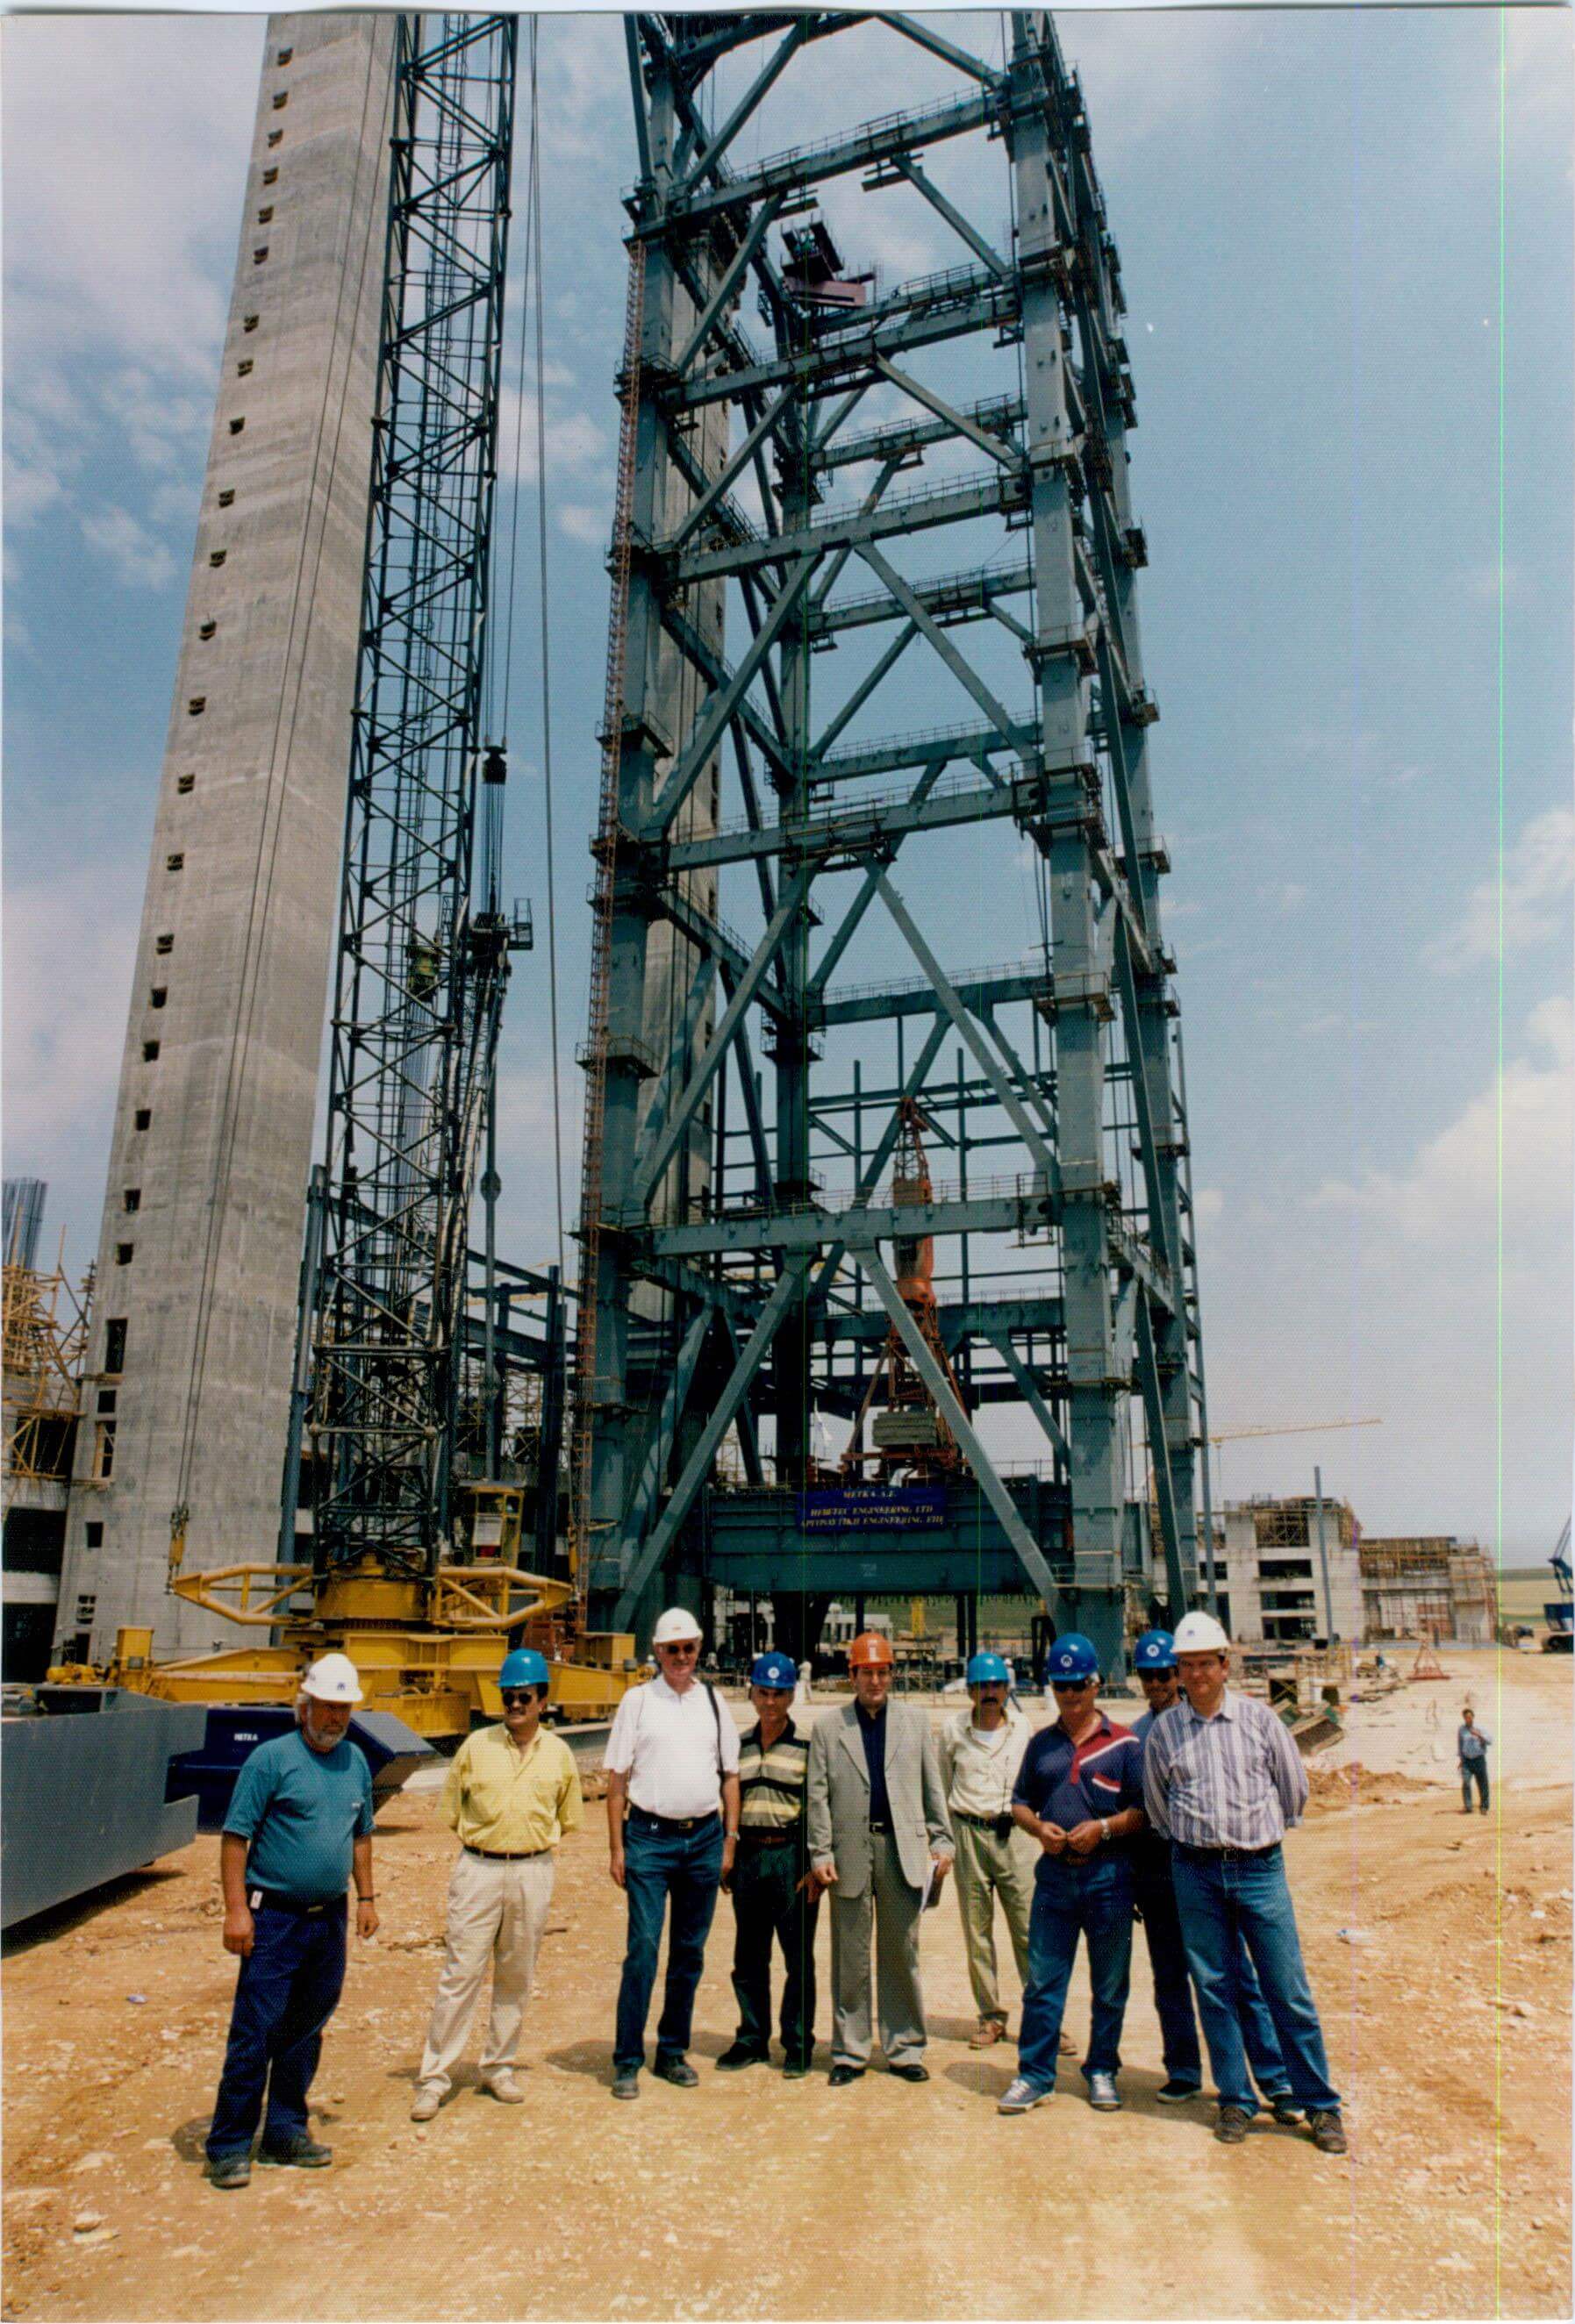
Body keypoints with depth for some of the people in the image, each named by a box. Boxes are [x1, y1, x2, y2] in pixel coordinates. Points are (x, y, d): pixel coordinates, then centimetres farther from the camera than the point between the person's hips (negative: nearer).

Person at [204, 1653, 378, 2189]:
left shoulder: (356, 1761, 9)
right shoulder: (272, 1758, -10)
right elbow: (235, 1836, -10)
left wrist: (366, 1897, 14)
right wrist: (236, 1909, -16)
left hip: (330, 1918, 6)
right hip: (275, 1917, -6)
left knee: (306, 2029, 13)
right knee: (255, 2030, -2)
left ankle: (285, 2133, 26)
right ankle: (229, 2145, 11)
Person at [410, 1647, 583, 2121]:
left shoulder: (558, 1753, 3)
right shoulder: (476, 1745, 0)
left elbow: (569, 1818, 13)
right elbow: (452, 1812, 7)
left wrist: (534, 1843, 6)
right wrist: (485, 1840, 4)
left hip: (533, 1872, 2)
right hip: (478, 1868, -2)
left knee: (516, 1976, 11)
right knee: (460, 1973, -2)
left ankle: (498, 2067, 26)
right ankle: (434, 2077, 7)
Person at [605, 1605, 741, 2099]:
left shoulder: (713, 1702, 9)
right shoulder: (638, 1701, 1)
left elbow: (730, 1776, 13)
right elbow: (617, 1778, 1)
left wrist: (729, 1840, 7)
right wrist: (617, 1848, -4)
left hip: (704, 1837, 3)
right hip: (650, 1836, -3)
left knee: (690, 1951, 10)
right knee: (643, 1948, -5)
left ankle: (672, 2053, 23)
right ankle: (627, 2062, 6)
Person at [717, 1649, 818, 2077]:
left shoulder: (808, 1745, -3)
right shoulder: (738, 1745, 10)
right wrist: (725, 1858, 13)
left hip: (792, 1855, -4)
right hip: (748, 1855, 4)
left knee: (798, 1958, 4)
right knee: (748, 1957, 11)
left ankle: (798, 2046, 17)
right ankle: (752, 2040, 26)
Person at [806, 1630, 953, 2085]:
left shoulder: (915, 1721, 10)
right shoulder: (827, 1725, 5)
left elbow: (932, 1787, 11)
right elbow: (818, 1795, 2)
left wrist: (942, 1840, 5)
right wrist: (820, 1854, -3)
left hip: (903, 1850, 1)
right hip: (850, 1851, -1)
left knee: (903, 1953, 7)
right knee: (850, 1958, 6)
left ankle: (904, 2050, 20)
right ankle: (848, 2053, 18)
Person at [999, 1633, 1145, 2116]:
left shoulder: (1124, 1743, 0)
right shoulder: (1042, 1744, 10)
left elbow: (1144, 1809, -1)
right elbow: (1020, 1802, 15)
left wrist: (1102, 1827, -15)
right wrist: (1038, 1828, -5)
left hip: (1109, 1874, -2)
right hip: (1054, 1873, 2)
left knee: (1110, 1985, 9)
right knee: (1042, 1981, 4)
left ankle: (1102, 2071, 24)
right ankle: (1034, 2075, 14)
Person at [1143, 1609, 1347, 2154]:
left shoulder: (1259, 1718, 1)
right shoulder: (1162, 1730, 3)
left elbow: (1294, 1788, 12)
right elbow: (1156, 1804, 15)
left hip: (1260, 1867, -1)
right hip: (1196, 1871, 1)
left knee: (1289, 1991, 2)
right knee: (1214, 1990, 6)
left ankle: (1320, 2104, 15)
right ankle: (1235, 2101, 19)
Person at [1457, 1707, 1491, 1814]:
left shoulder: (1479, 1728, -2)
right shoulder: (1462, 1729, 7)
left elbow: (1489, 1740, -11)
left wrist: (1479, 1735, -25)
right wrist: (1460, 1758, 13)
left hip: (1479, 1759, -1)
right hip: (1466, 1760, 1)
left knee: (1482, 1784, 3)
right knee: (1465, 1782, -13)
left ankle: (1484, 1807, 17)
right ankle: (1467, 1806, -10)